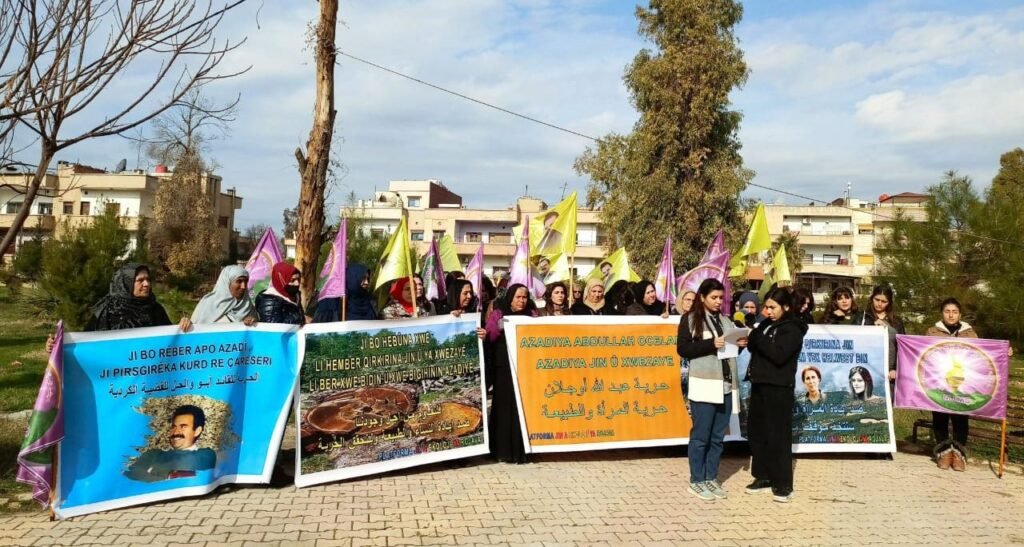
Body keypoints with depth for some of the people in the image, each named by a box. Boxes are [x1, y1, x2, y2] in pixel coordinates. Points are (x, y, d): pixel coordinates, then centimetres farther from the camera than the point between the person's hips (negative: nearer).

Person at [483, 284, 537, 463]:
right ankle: (505, 450, 4)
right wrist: (498, 329, -25)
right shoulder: (498, 314, 7)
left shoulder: (532, 314, 14)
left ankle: (523, 449, 7)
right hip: (505, 368, -1)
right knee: (506, 406, -2)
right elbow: (489, 336, -5)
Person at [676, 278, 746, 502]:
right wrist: (711, 344, -18)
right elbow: (682, 349, -9)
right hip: (704, 385, -5)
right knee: (700, 436, 1)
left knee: (718, 436, 10)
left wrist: (739, 343, -2)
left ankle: (711, 478, 21)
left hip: (726, 385, 6)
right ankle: (697, 481, 11)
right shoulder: (690, 319, -2)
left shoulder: (724, 319, 15)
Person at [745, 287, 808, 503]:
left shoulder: (792, 329, -8)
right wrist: (751, 338, -9)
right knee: (756, 432, 10)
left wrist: (757, 337, -18)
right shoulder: (766, 324, 13)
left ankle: (783, 484, 3)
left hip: (779, 388, -8)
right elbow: (754, 348, 12)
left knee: (778, 435, -4)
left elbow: (779, 355, -21)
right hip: (759, 384, 8)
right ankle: (763, 477, 20)